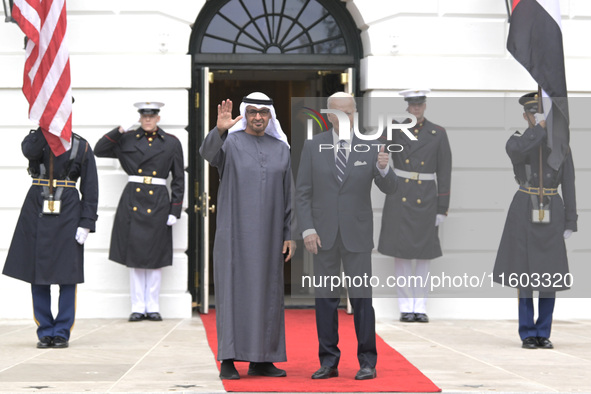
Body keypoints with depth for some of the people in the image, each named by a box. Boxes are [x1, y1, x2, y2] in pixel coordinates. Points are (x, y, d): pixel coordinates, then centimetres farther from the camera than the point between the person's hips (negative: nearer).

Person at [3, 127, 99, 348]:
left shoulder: (81, 146, 4)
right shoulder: (35, 139, 7)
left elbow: (90, 188, 1)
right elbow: (30, 151, -20)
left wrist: (86, 223, -6)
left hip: (67, 215, -1)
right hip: (36, 212, 1)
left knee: (68, 276, 0)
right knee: (37, 274, 3)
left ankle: (62, 332, 9)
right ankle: (45, 332, 13)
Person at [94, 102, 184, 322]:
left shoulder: (171, 143, 6)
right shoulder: (127, 140, 7)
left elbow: (179, 179, 6)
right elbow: (99, 151, 5)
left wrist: (175, 210, -1)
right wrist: (119, 130, -4)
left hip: (158, 204, -1)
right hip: (132, 202, 1)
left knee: (155, 256, 3)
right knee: (134, 255, 2)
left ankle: (153, 307, 11)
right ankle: (138, 307, 8)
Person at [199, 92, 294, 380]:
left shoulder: (281, 149, 10)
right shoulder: (229, 143, -1)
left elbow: (289, 195, 11)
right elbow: (208, 152, -25)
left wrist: (289, 234, 4)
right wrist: (219, 129, -45)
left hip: (267, 234, 4)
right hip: (234, 230, -4)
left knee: (266, 293, 5)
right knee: (232, 290, -5)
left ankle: (260, 360, 12)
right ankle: (228, 360, -1)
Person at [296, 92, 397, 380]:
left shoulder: (369, 147, 2)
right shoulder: (313, 146, 4)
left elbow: (388, 188, -3)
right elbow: (303, 192, 4)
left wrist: (383, 167, -25)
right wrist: (307, 229, -6)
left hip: (357, 235, -1)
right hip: (323, 235, 1)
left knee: (361, 297, -2)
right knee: (325, 298, 5)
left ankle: (367, 362, 5)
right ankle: (328, 362, 13)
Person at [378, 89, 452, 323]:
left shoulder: (438, 134, 2)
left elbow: (444, 172, 1)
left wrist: (442, 208, -2)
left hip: (426, 199, 0)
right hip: (399, 197, 0)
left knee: (424, 254, 4)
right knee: (401, 252, 0)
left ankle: (420, 307, 11)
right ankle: (406, 307, 7)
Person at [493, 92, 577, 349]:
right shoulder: (515, 142, 1)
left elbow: (568, 184, 5)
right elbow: (517, 151, -27)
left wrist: (570, 222, 0)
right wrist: (541, 126, -18)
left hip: (551, 213, 2)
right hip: (525, 212, -1)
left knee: (550, 274, 2)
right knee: (525, 274, 0)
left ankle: (543, 334, 13)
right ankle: (528, 334, 10)